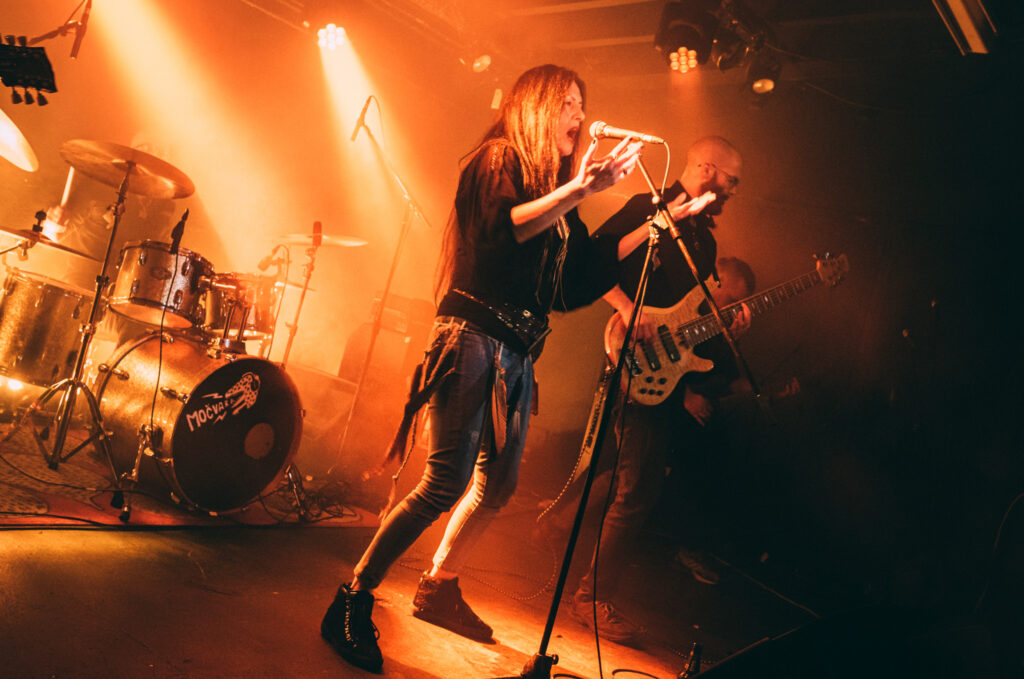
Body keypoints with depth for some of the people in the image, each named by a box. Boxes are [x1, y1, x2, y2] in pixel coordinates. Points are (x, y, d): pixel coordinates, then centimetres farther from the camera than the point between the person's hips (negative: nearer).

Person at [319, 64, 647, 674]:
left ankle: (440, 590, 29)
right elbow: (501, 227, -23)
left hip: (518, 353, 9)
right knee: (446, 483, -14)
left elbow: (575, 284, 15)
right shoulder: (497, 160, -2)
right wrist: (578, 191, -27)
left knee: (499, 484, 13)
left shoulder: (553, 188, 18)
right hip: (474, 337, -8)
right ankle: (353, 601, -2)